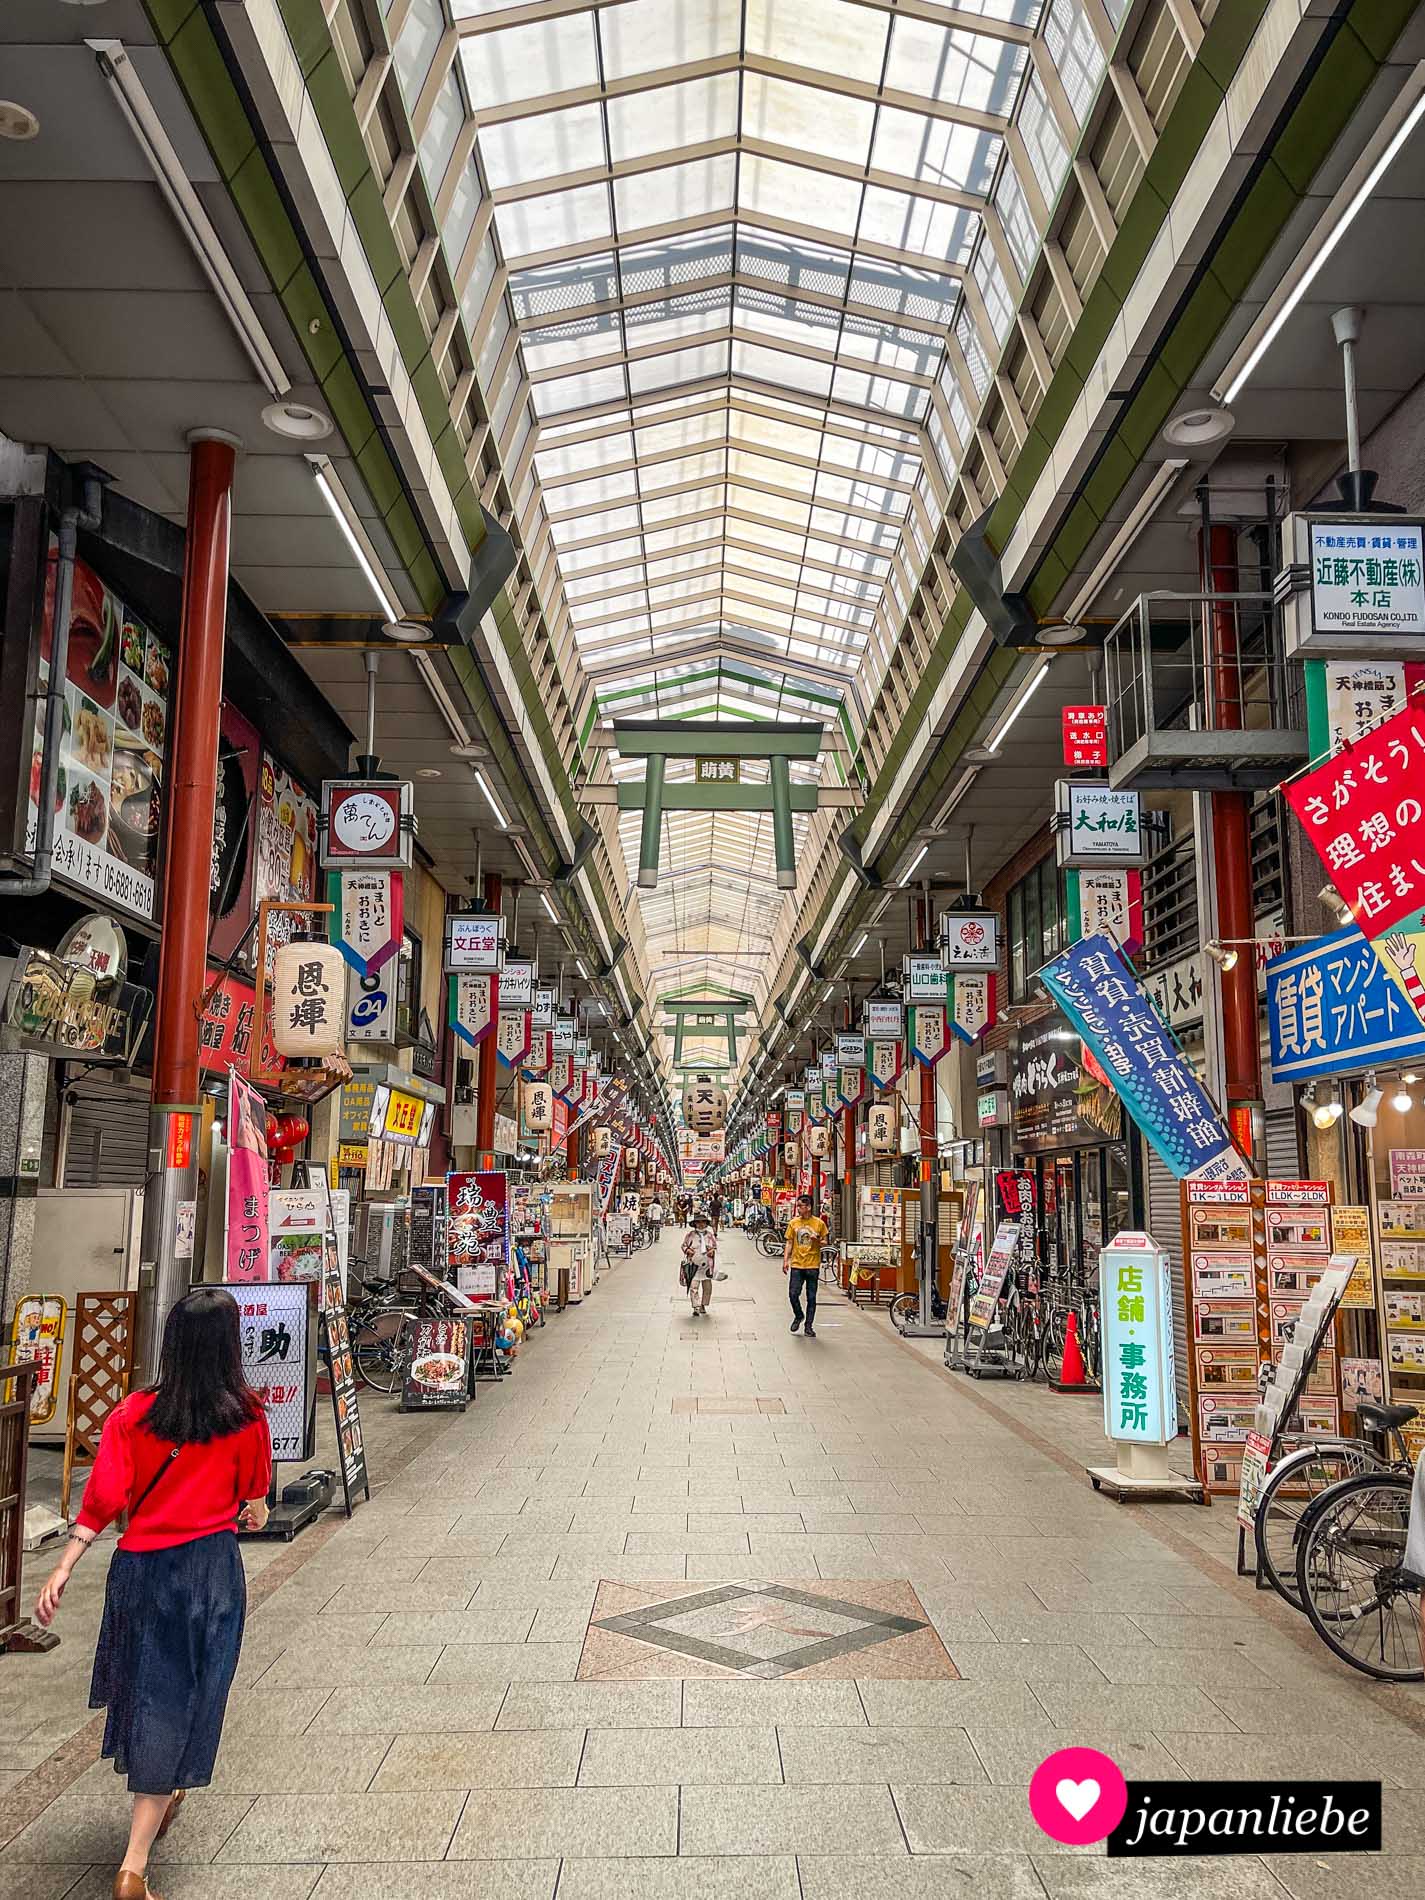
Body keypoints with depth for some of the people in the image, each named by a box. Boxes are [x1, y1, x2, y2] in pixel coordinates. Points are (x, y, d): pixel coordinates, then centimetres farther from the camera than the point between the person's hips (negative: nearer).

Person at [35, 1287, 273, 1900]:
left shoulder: (133, 1413, -7)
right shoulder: (247, 1417, -10)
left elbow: (103, 1500, -8)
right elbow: (253, 1495, 5)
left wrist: (62, 1571, -2)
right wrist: (252, 1513, 26)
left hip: (140, 1567, 3)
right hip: (210, 1567, -3)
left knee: (146, 1684, 24)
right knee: (179, 1705, 7)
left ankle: (163, 1797, 47)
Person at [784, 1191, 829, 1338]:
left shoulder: (819, 1223, -1)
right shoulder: (793, 1223, 4)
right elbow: (789, 1243, 9)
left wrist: (818, 1240, -15)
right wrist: (785, 1260, 0)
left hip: (813, 1265, -1)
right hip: (796, 1265, 1)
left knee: (811, 1298, 4)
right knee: (793, 1294, -6)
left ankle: (809, 1326, 14)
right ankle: (798, 1316, 22)